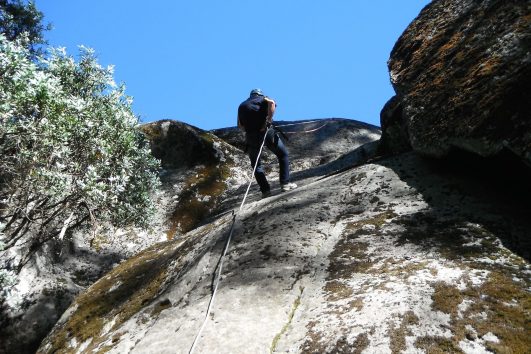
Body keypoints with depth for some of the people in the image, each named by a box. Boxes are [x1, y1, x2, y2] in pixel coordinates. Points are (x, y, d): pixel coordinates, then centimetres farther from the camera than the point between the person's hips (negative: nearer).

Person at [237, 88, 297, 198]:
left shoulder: (242, 105, 23)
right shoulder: (263, 98, 15)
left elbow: (240, 125, 9)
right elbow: (271, 102, -11)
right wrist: (268, 120, -13)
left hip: (251, 136, 2)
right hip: (266, 131, -2)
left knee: (256, 164, 16)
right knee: (283, 155, 15)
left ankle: (265, 190, 6)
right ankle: (285, 183, 9)